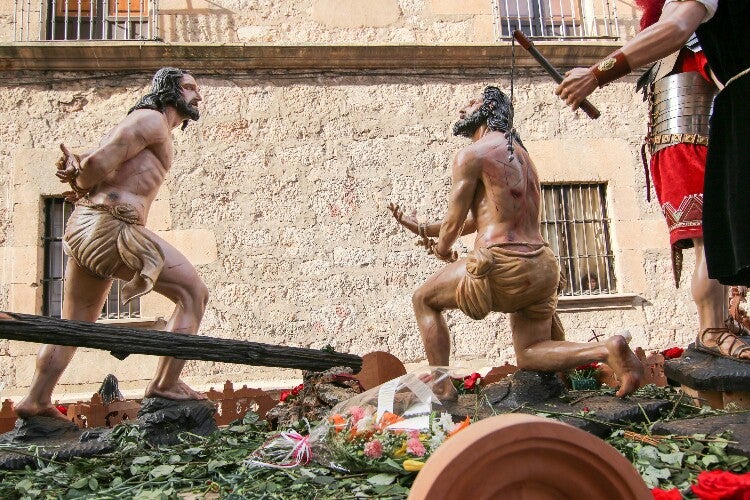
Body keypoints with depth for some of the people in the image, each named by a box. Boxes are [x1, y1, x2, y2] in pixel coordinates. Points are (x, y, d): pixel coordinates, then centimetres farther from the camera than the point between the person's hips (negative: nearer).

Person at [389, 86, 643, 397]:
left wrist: (442, 249, 20)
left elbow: (454, 223, -3)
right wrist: (423, 229, 30)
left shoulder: (472, 154, -4)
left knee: (424, 300, 14)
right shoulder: (518, 152, 23)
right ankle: (606, 350, -4)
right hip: (543, 268, 8)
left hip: (503, 268, -8)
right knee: (530, 354, 19)